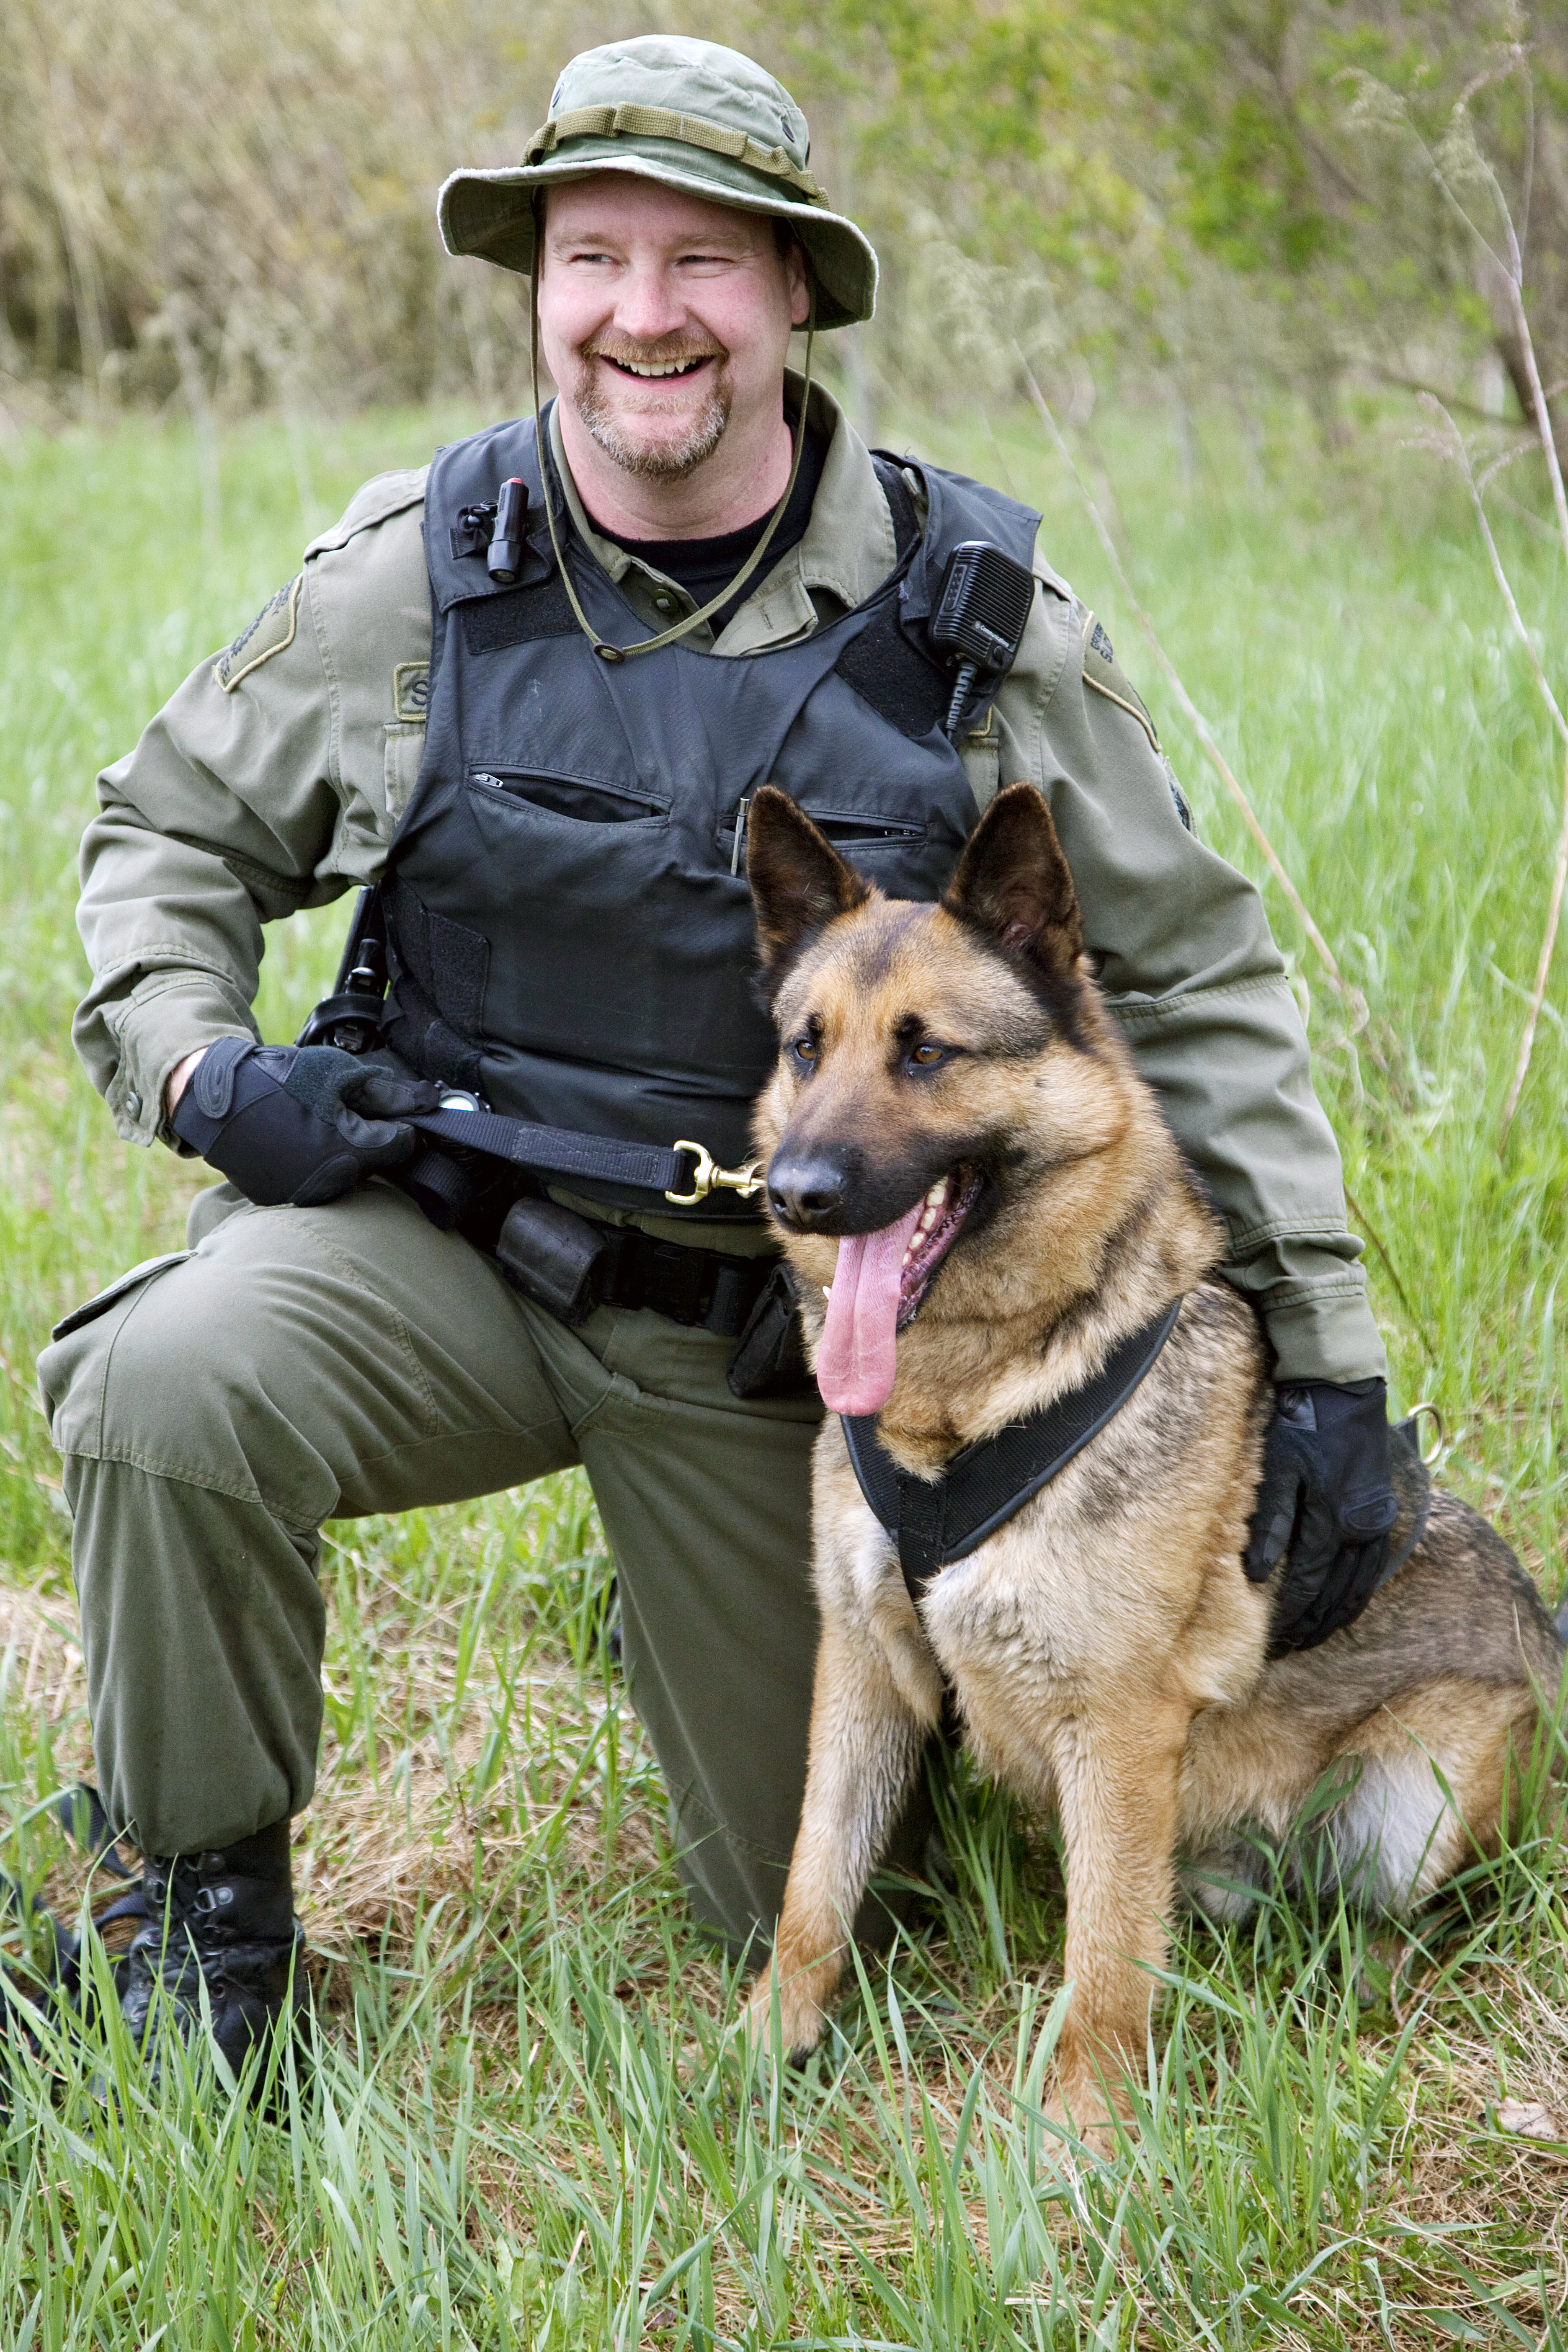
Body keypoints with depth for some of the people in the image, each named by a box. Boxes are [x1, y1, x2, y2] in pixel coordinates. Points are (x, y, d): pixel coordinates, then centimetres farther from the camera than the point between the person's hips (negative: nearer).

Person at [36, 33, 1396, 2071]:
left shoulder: (972, 614, -9)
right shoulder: (417, 573, -7)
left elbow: (1193, 981, -2)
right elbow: (175, 825, 8)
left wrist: (1329, 1358, -6)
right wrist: (196, 1069, -13)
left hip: (777, 1327, 1)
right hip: (441, 1232, 0)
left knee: (805, 1899, 8)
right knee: (171, 1384, -33)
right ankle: (211, 1902, -7)